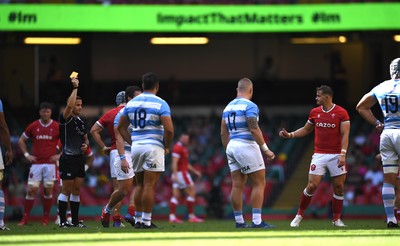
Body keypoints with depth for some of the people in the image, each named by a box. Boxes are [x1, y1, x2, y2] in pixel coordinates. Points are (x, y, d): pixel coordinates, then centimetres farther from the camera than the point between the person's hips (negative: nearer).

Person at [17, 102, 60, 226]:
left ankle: (45, 218, 10)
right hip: (36, 163, 1)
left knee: (48, 190, 0)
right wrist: (26, 154, 5)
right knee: (31, 190, -5)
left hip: (50, 163, -1)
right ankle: (25, 218, 0)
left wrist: (60, 155, -2)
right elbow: (21, 140, 16)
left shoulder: (57, 127, 1)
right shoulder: (33, 126, 5)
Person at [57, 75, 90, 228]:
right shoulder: (65, 119, -7)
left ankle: (75, 221, 13)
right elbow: (69, 105, -27)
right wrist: (75, 88, -23)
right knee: (66, 190, -6)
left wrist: (86, 144, 4)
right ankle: (63, 221, -4)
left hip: (79, 158, 8)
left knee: (76, 190, 9)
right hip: (68, 158, -8)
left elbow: (85, 138, 28)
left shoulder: (81, 122, 16)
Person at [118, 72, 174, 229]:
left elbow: (121, 127, 14)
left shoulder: (131, 103, 9)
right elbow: (169, 129, -16)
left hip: (136, 146, 5)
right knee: (149, 185, -4)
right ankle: (147, 221, -5)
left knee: (139, 185, 14)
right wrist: (167, 146, -2)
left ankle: (139, 219, 15)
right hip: (154, 146, -5)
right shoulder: (161, 104, -8)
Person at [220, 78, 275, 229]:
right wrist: (266, 149, -15)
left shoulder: (228, 107, 14)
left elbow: (224, 133, 16)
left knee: (237, 185, 7)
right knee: (259, 183, -3)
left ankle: (239, 221, 8)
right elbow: (254, 130, -19)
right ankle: (256, 221, -10)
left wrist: (228, 151, 24)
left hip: (232, 146, 8)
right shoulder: (250, 106, -10)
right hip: (246, 146, -8)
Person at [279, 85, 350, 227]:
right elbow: (306, 130, 23)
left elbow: (345, 134, -9)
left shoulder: (341, 113, -4)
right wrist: (290, 135, 11)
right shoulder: (314, 112, 9)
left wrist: (343, 154, -19)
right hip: (319, 155, 2)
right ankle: (299, 215, 6)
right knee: (312, 185, -6)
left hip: (336, 155, -2)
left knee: (339, 187, -1)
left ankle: (337, 219, 12)